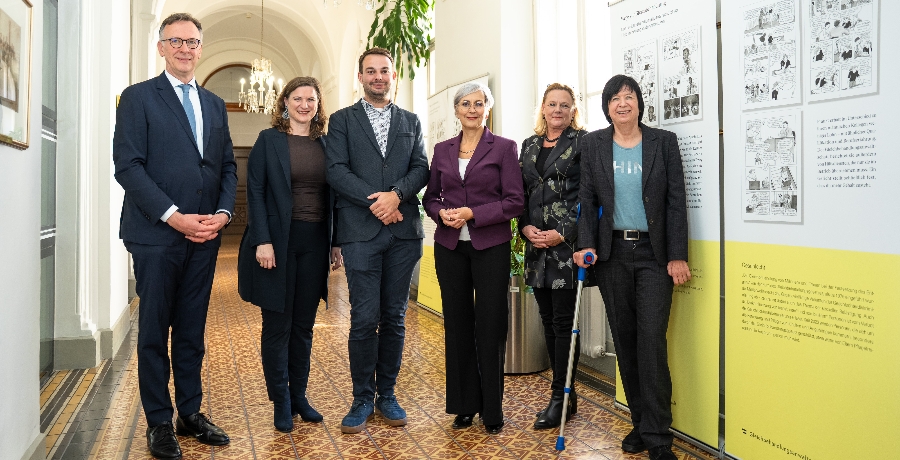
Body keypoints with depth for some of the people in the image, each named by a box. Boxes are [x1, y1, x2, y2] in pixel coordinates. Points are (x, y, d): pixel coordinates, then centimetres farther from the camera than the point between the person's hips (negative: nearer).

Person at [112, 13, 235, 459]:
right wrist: (174, 216, -15)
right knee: (154, 331, 5)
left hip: (205, 236, 4)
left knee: (192, 331, 11)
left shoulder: (215, 104, 16)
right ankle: (159, 423, 16)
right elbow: (127, 165, -8)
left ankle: (191, 414, 22)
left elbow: (228, 166, 14)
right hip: (156, 234, -4)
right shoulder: (138, 97, 1)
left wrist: (223, 212, -3)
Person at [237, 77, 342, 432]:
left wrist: (336, 242, 6)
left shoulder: (325, 143, 10)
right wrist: (263, 240, -15)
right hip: (278, 240, -3)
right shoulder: (269, 140, 0)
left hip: (314, 242, 4)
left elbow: (331, 196, 11)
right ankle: (281, 403, 15)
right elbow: (255, 192, -6)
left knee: (304, 324, 11)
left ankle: (299, 396, 23)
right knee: (277, 325, 4)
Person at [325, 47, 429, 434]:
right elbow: (336, 171, -2)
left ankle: (387, 394, 19)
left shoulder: (411, 122, 17)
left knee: (394, 318, 7)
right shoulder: (342, 120, 10)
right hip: (361, 230, -2)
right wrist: (375, 201, -13)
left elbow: (421, 168, 6)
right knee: (364, 319, -4)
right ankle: (362, 399, 11)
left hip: (403, 230, 2)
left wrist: (396, 194, -13)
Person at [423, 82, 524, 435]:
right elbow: (430, 197, 13)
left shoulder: (504, 148, 0)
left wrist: (472, 214, -15)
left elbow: (515, 201, -6)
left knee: (490, 326, 1)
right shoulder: (442, 150, 11)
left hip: (490, 246, -3)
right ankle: (464, 404, 21)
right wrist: (442, 213, -9)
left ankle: (492, 409, 15)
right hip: (450, 247, 3)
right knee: (457, 325, 7)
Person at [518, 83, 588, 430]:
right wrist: (525, 227, 0)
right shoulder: (529, 146, 16)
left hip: (567, 243, -6)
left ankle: (560, 398, 8)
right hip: (537, 245, 6)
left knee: (564, 320, -3)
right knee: (548, 320, 10)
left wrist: (561, 233, -14)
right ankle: (565, 394, 22)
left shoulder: (582, 142, -1)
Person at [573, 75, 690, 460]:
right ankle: (640, 423, 20)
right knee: (624, 340, 7)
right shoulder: (594, 144, 6)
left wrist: (678, 256, -7)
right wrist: (587, 244, -8)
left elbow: (676, 201, -1)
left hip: (654, 254, -2)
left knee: (651, 340, -8)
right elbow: (588, 198, 6)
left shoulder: (664, 141, 1)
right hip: (612, 253, 2)